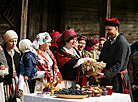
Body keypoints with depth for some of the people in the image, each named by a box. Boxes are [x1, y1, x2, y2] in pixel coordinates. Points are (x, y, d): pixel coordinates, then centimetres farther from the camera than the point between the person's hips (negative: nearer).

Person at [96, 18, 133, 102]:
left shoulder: (123, 43, -12)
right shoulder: (107, 43, 15)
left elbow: (119, 64, -19)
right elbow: (101, 59, 16)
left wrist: (106, 74, -27)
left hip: (117, 79, -7)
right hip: (106, 79, 7)